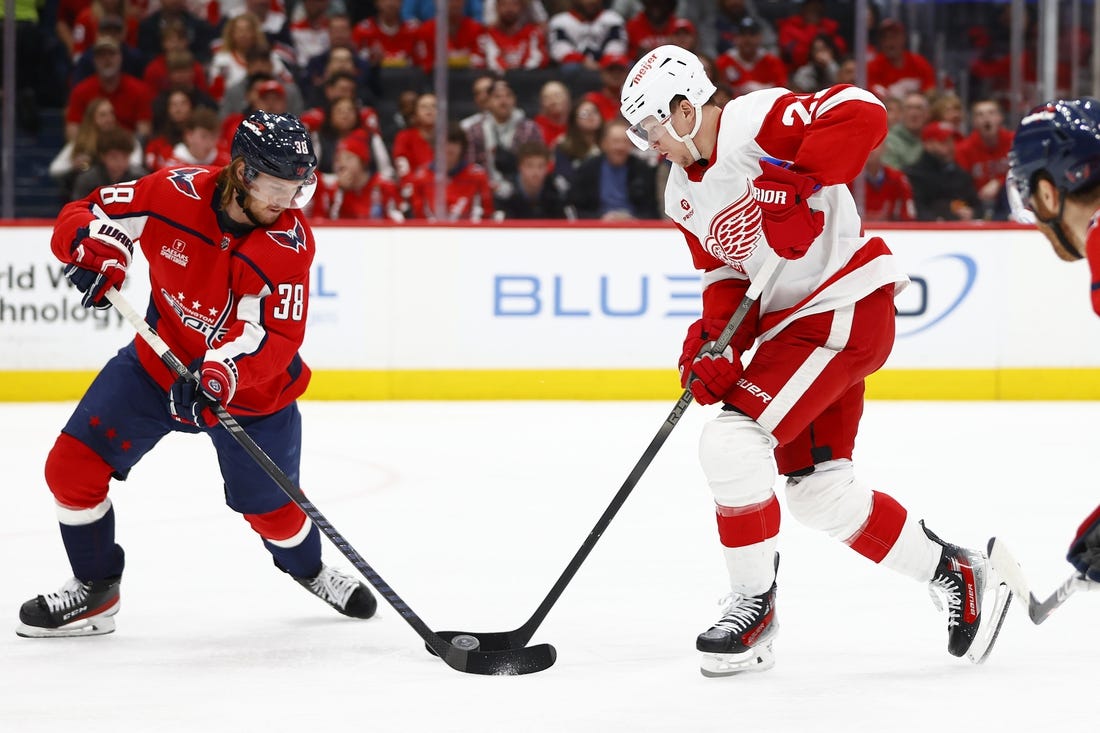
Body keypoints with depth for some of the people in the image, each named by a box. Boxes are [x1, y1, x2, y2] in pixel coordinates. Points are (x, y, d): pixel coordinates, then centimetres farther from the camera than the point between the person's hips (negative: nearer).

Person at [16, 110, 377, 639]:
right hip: (160, 359, 2)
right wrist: (93, 252, -31)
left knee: (270, 507, 6)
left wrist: (222, 374, -48)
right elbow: (88, 216, -9)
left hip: (250, 390, -2)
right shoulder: (174, 193, -19)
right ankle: (95, 589, 12)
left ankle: (308, 567, 43)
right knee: (72, 465, -8)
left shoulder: (289, 242, -23)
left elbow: (273, 336, -31)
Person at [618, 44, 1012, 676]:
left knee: (733, 442, -18)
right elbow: (726, 276, 13)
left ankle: (754, 609, -4)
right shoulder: (684, 194, 13)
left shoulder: (756, 122, -16)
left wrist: (797, 183, -34)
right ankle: (959, 577, 23)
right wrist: (714, 344, -5)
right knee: (818, 490, 10)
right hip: (790, 323, 10)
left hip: (844, 313, -10)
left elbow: (861, 112, -28)